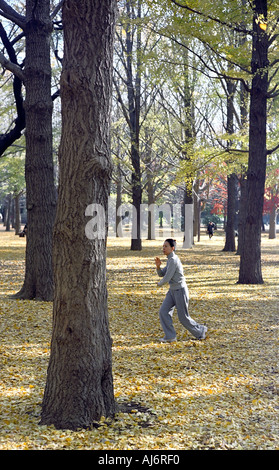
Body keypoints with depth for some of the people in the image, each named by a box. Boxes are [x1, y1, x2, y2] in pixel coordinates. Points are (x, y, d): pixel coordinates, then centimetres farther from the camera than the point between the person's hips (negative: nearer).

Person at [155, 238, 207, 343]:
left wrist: (160, 283, -2)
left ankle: (200, 331, 23)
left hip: (180, 291, -9)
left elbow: (167, 278, -24)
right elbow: (161, 274, 13)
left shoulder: (173, 260, -22)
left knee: (183, 317, 2)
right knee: (163, 312, -3)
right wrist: (158, 266, -8)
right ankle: (170, 336, 2)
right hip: (172, 291, 9)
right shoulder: (170, 260, 10)